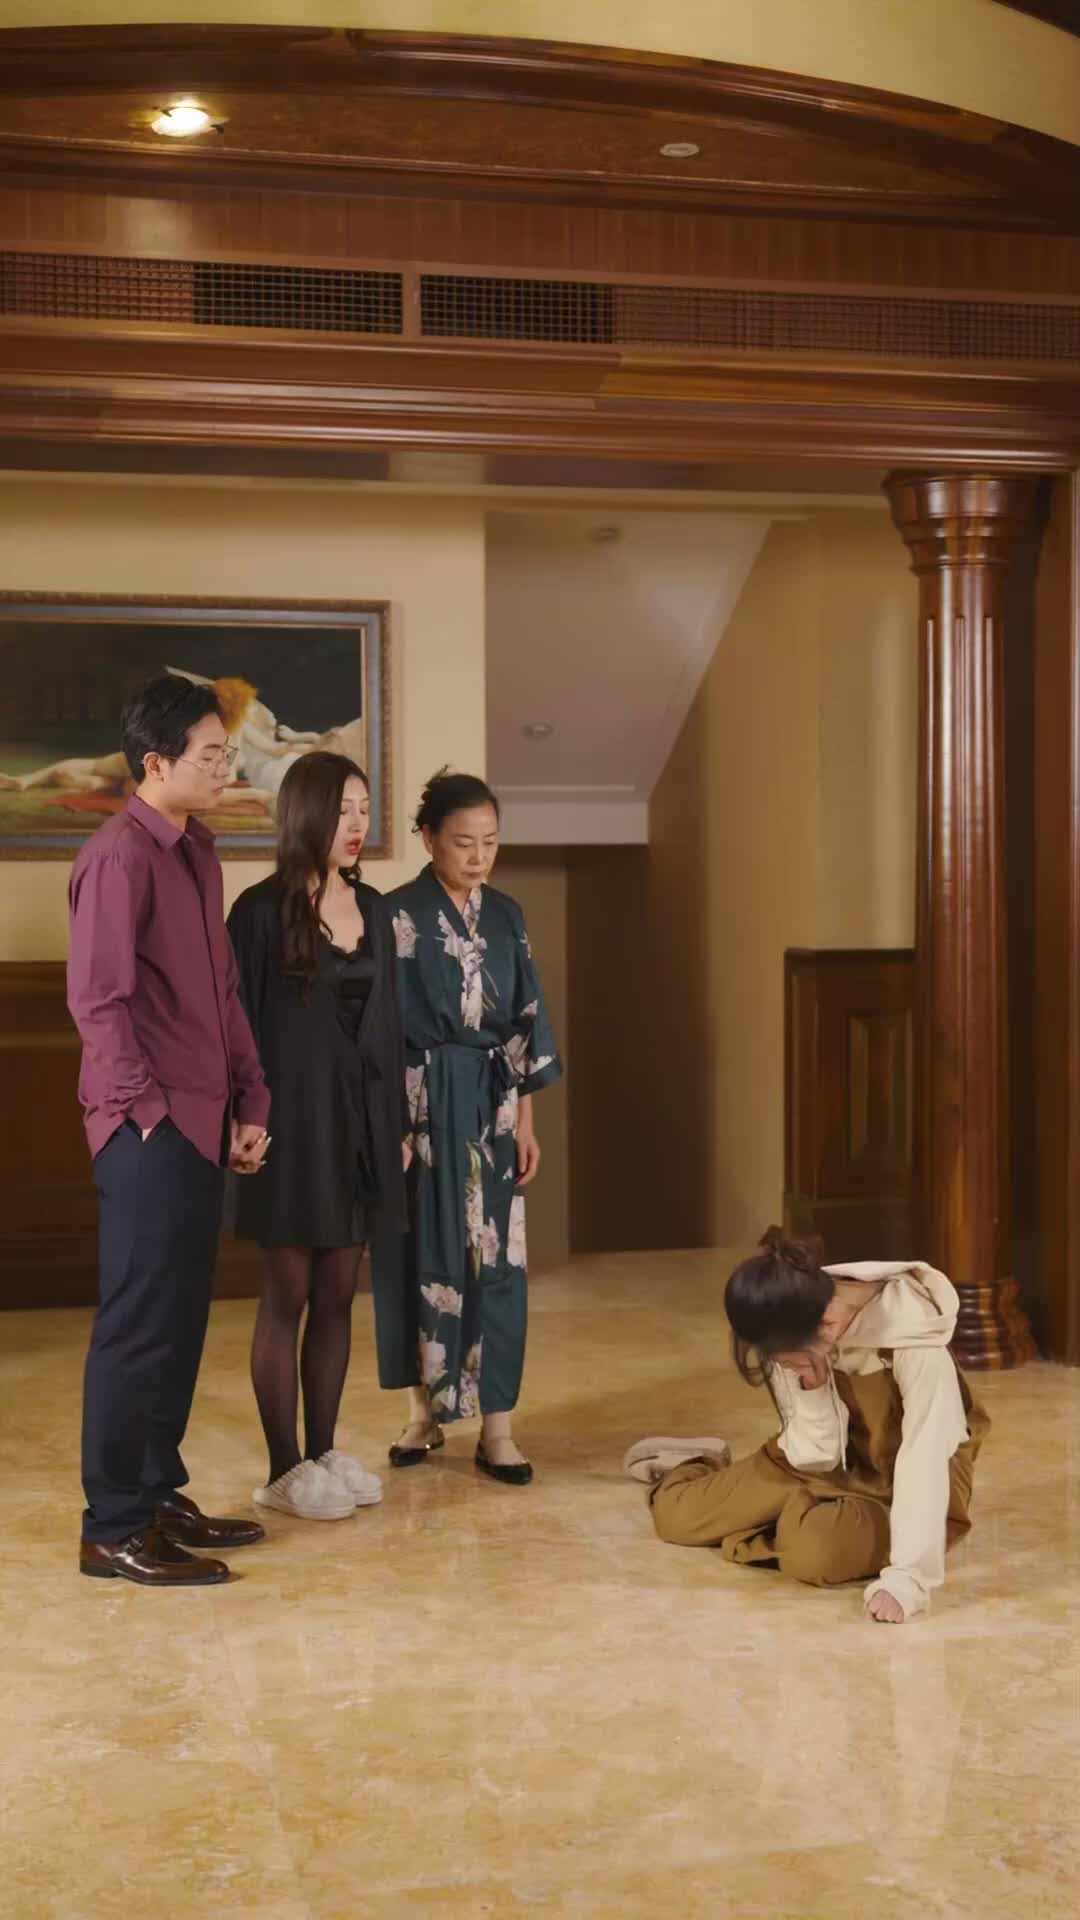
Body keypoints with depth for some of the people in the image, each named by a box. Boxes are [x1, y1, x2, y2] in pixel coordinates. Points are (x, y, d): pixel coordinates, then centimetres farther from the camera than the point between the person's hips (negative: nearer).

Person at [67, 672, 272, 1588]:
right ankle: (113, 1529, 5)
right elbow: (98, 1000, -18)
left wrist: (249, 1103, 11)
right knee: (140, 1323, -3)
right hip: (149, 1130, -9)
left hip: (203, 1125, 9)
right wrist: (149, 1111, -15)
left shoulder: (198, 852, 14)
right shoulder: (118, 857, -13)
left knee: (182, 1317, 14)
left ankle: (158, 1494, 26)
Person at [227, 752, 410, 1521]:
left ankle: (324, 1451, 21)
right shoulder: (263, 910, -8)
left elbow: (387, 1022, 13)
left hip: (361, 1118, 6)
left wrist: (399, 1123, 12)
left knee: (338, 1295, 10)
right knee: (288, 1296, 1)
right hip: (292, 1118, -6)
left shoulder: (374, 909, 9)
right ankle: (284, 1469, 10)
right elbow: (239, 1025, -9)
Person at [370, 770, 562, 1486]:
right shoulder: (398, 914, -7)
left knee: (495, 1257, 3)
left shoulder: (506, 916, 8)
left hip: (491, 1108, 4)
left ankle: (497, 1426, 8)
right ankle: (426, 1409, 20)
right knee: (426, 1254, 4)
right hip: (423, 1107, -4)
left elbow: (525, 1024, 8)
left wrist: (526, 1119, 4)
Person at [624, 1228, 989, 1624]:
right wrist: (813, 1390, -32)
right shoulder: (794, 1335, -19)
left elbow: (924, 1465, -37)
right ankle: (684, 1470, 35)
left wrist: (906, 1579, -45)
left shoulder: (915, 1340, -34)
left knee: (818, 1551, -35)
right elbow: (814, 1456, -14)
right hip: (838, 1464, 5)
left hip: (902, 1490, -4)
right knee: (677, 1513, -4)